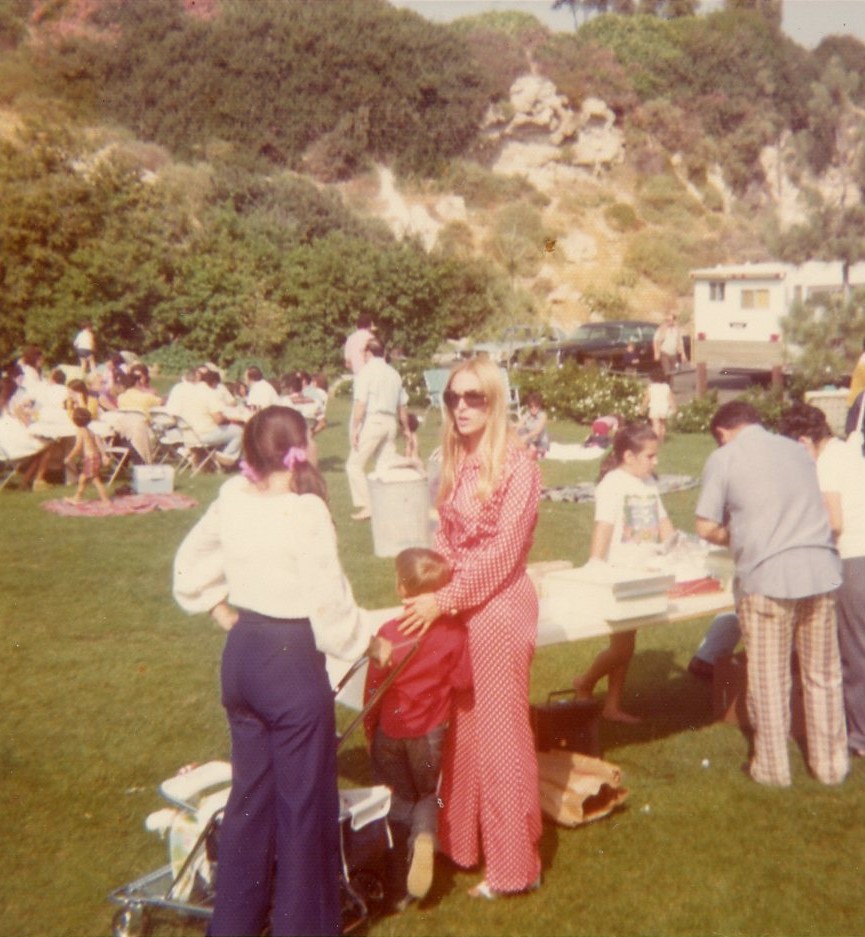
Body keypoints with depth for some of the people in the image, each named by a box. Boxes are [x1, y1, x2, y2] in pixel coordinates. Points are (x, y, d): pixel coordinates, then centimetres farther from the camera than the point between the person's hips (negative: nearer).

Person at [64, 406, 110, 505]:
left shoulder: (80, 432, -12)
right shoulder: (90, 431, 12)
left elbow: (78, 447, -16)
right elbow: (99, 442, 7)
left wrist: (69, 458, -7)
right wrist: (104, 455, 6)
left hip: (90, 458, -9)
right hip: (96, 456, 9)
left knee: (96, 480, -1)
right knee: (82, 478, 18)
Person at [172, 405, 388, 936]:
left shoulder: (233, 498, 0)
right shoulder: (305, 511, -20)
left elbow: (191, 562, 13)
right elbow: (328, 600, -18)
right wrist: (370, 644, -3)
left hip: (241, 654, 7)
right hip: (292, 659, -7)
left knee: (251, 792, 21)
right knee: (304, 803, 9)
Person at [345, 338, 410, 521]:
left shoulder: (366, 372, -6)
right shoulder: (394, 373, 13)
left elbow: (360, 403, -15)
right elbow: (402, 405, 17)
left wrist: (355, 428, -14)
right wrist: (405, 428, 28)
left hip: (372, 421, -6)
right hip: (390, 422, 6)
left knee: (355, 464, 1)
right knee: (385, 466, 9)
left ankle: (365, 507, -4)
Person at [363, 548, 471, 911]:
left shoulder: (389, 633, -18)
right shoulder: (453, 632, -15)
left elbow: (374, 687, -8)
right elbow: (463, 680, -9)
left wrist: (369, 728, 6)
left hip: (390, 731, 0)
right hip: (430, 731, 1)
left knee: (399, 800, 16)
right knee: (427, 793, 22)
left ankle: (399, 889, 21)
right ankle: (424, 836, -11)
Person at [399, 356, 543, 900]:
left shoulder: (516, 464, -15)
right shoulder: (456, 462, 7)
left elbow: (502, 550, -18)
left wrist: (443, 600, -16)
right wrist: (427, 590, 0)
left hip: (498, 606, -7)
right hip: (453, 606, 7)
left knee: (498, 731, 4)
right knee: (464, 725, 16)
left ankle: (514, 865, 19)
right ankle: (464, 839, 33)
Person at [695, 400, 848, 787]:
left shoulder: (723, 458, 0)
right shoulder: (796, 449, 14)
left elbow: (706, 528, -2)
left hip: (769, 576, -4)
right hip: (822, 569, 5)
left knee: (769, 680, 9)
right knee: (823, 675, 15)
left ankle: (772, 768, 20)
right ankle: (831, 764, 26)